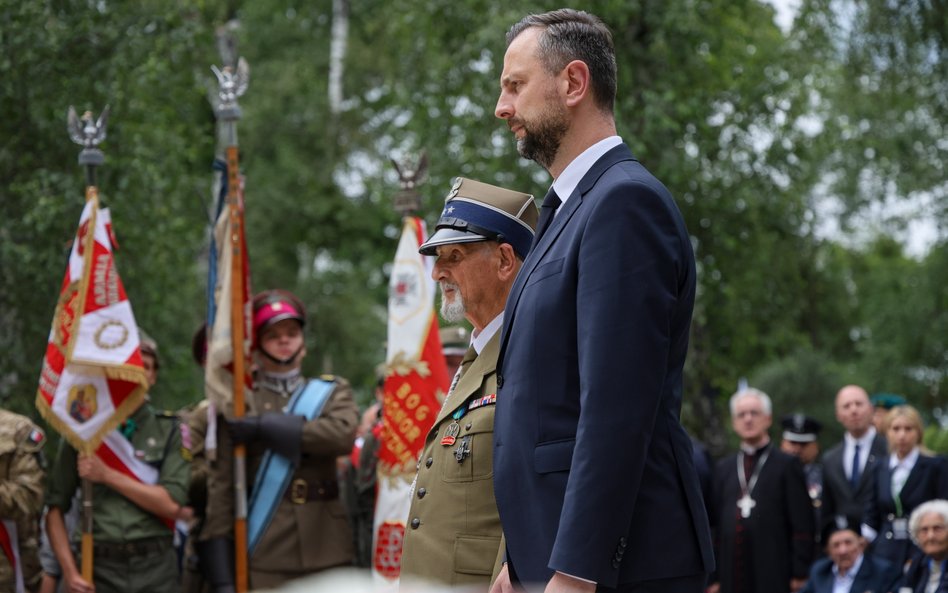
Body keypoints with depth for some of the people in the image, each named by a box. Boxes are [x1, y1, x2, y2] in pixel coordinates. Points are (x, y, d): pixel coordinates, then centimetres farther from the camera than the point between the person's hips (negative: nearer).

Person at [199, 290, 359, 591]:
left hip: (325, 549, 2)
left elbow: (344, 433, -12)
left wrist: (264, 427, -12)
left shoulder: (332, 391, 12)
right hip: (264, 555, -2)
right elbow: (220, 485, -1)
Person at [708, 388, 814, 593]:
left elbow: (802, 525, 0)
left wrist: (800, 574, -8)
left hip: (775, 575, -3)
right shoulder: (723, 468, 17)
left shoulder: (787, 465, 5)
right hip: (732, 574, 3)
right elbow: (715, 524, 12)